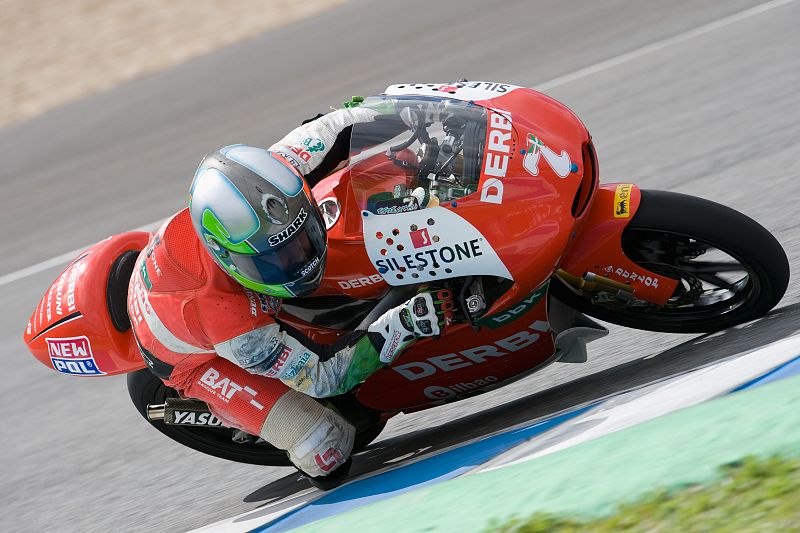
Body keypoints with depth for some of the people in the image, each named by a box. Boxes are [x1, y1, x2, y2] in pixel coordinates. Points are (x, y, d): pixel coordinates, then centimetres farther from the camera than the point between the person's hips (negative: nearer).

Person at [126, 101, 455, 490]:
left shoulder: (263, 192, -35)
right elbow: (321, 376, -37)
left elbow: (326, 133, -15)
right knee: (328, 451, -17)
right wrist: (404, 325, -47)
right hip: (200, 356, -6)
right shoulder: (225, 318, -47)